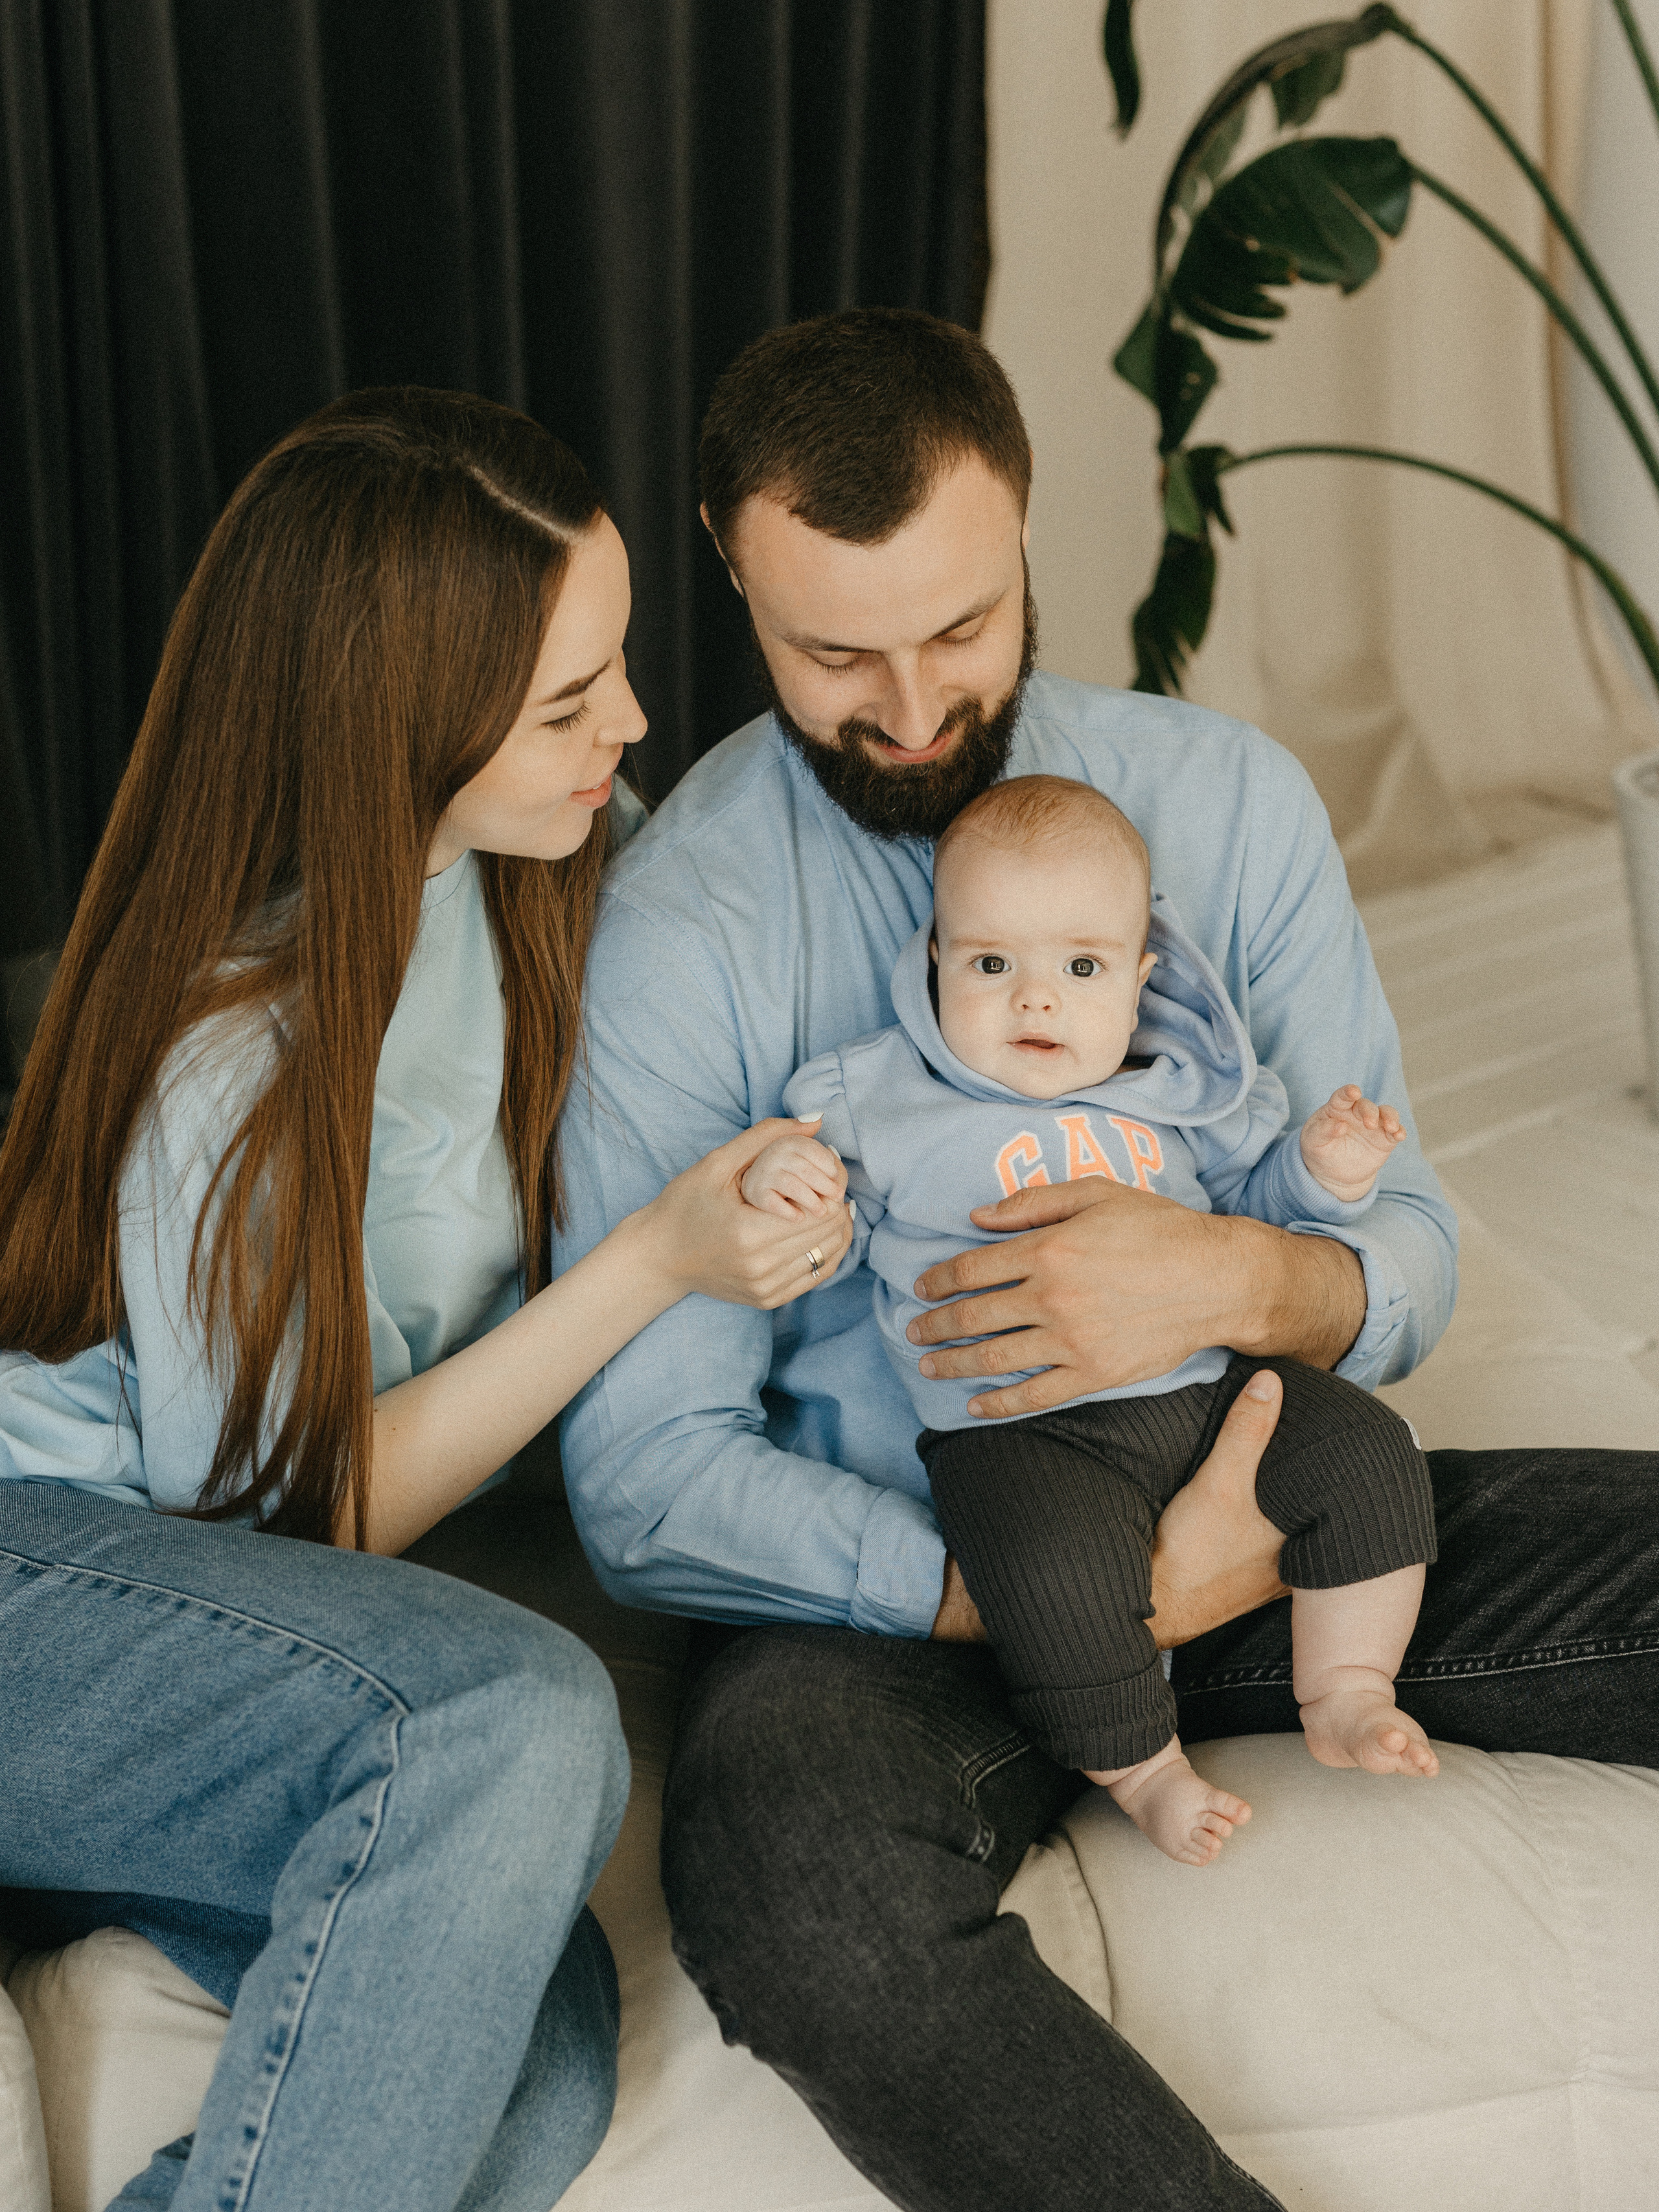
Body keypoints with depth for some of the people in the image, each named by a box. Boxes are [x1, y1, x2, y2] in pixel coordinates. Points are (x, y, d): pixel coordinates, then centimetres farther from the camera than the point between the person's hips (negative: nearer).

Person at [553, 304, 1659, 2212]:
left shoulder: (1226, 798, 2)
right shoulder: (673, 930, -11)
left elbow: (1404, 1251, 4)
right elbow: (648, 1482, -14)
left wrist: (1237, 1279, -22)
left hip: (1233, 1508, 4)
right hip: (901, 1585, -4)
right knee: (790, 1875, -37)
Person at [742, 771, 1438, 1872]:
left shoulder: (1182, 1087, 11)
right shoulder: (883, 1098, 1)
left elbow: (1249, 1186, 24)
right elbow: (825, 1236, 4)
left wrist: (1325, 1172, 4)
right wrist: (781, 1180, -17)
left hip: (1209, 1382, 5)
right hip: (1018, 1428, -4)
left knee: (1369, 1455, -5)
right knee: (1064, 1574, -31)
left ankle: (1345, 1694, 10)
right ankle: (1142, 1767, -6)